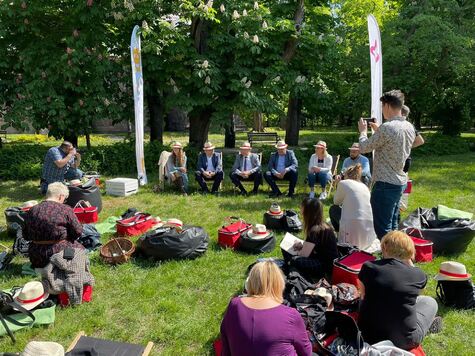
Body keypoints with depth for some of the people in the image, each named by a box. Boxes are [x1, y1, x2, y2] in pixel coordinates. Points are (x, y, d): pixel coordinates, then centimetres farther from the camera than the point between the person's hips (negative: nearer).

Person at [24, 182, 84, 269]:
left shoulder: (31, 211, 1)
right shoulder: (65, 210, -12)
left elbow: (26, 236, 8)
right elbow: (78, 231, -8)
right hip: (59, 253, -5)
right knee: (79, 247, 21)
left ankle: (40, 268, 18)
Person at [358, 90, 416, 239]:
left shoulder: (387, 128, -20)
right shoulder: (410, 127, 7)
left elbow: (364, 148, -10)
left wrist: (363, 131, 8)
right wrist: (378, 130, 19)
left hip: (385, 183, -9)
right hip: (401, 182, 9)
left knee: (382, 229, 0)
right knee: (392, 226, 19)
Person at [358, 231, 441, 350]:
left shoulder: (368, 267, -4)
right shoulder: (418, 274, -6)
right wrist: (409, 261, 15)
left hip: (367, 336, 1)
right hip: (403, 340, -1)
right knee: (430, 302, 21)